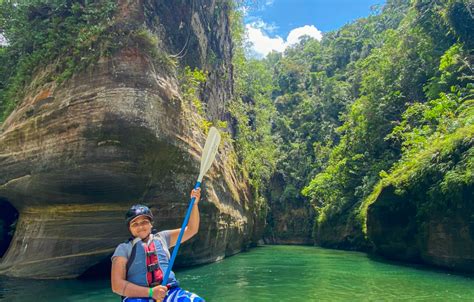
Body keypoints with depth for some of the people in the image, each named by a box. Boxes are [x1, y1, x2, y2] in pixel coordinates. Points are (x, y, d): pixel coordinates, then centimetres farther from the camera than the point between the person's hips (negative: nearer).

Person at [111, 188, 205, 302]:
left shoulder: (162, 238, 17)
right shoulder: (124, 248, 7)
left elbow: (191, 230, 19)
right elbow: (117, 285, -2)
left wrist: (194, 204, 6)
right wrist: (150, 292, -13)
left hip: (169, 292, 3)